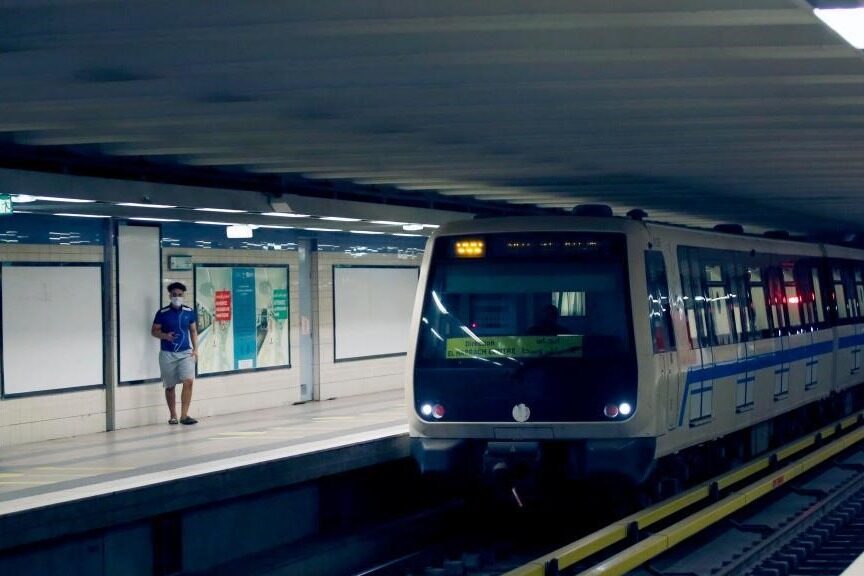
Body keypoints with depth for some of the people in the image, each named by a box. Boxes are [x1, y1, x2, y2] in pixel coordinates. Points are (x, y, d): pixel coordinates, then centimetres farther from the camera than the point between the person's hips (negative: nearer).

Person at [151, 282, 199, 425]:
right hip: (167, 354, -1)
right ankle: (173, 416, 20)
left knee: (188, 382, -15)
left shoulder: (189, 312, 4)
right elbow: (154, 331, 2)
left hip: (185, 353, 1)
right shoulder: (162, 313, -3)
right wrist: (165, 336, -18)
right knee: (170, 386, 6)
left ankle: (184, 415, -10)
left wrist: (195, 349, 5)